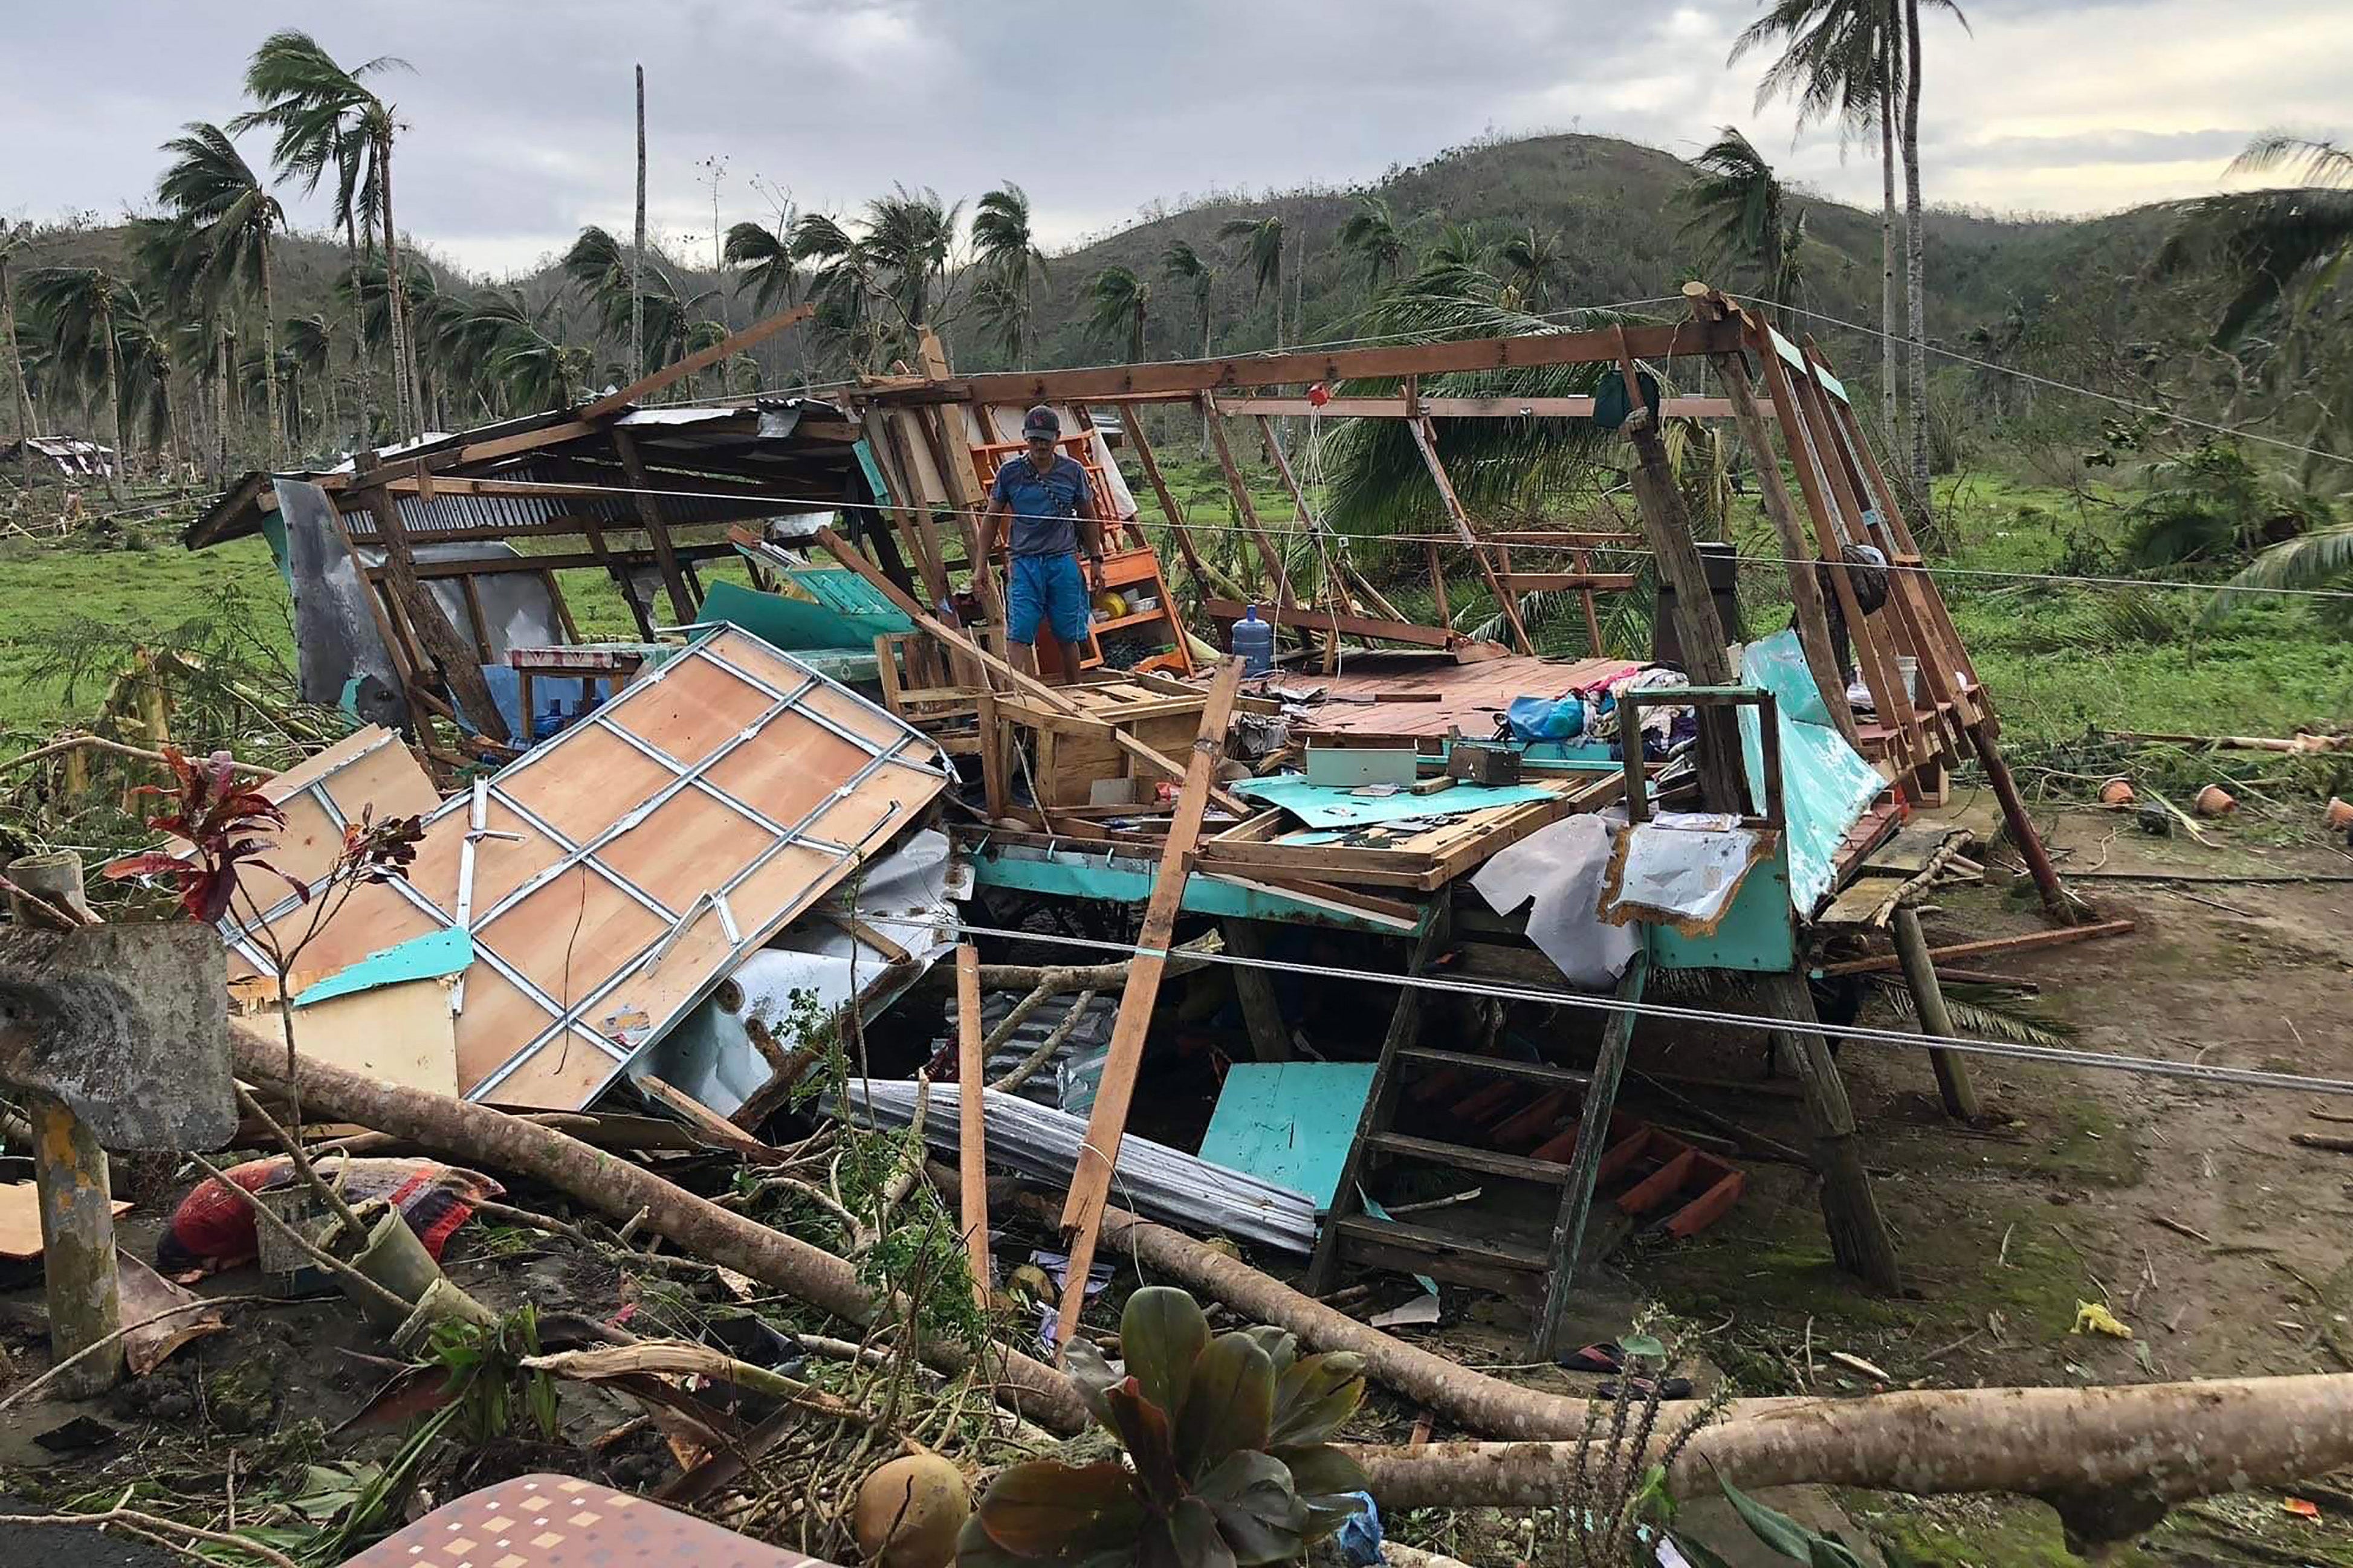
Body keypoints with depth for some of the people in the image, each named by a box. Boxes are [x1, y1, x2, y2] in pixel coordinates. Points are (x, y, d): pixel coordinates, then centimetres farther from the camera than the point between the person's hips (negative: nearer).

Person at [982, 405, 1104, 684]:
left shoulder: (1073, 471, 5)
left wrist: (1096, 560, 12)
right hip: (1025, 562, 0)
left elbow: (1088, 518, 15)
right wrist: (981, 564, 6)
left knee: (1068, 637, 6)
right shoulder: (1010, 473, 4)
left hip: (1064, 561, 0)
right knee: (1020, 636, -11)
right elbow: (991, 519, 11)